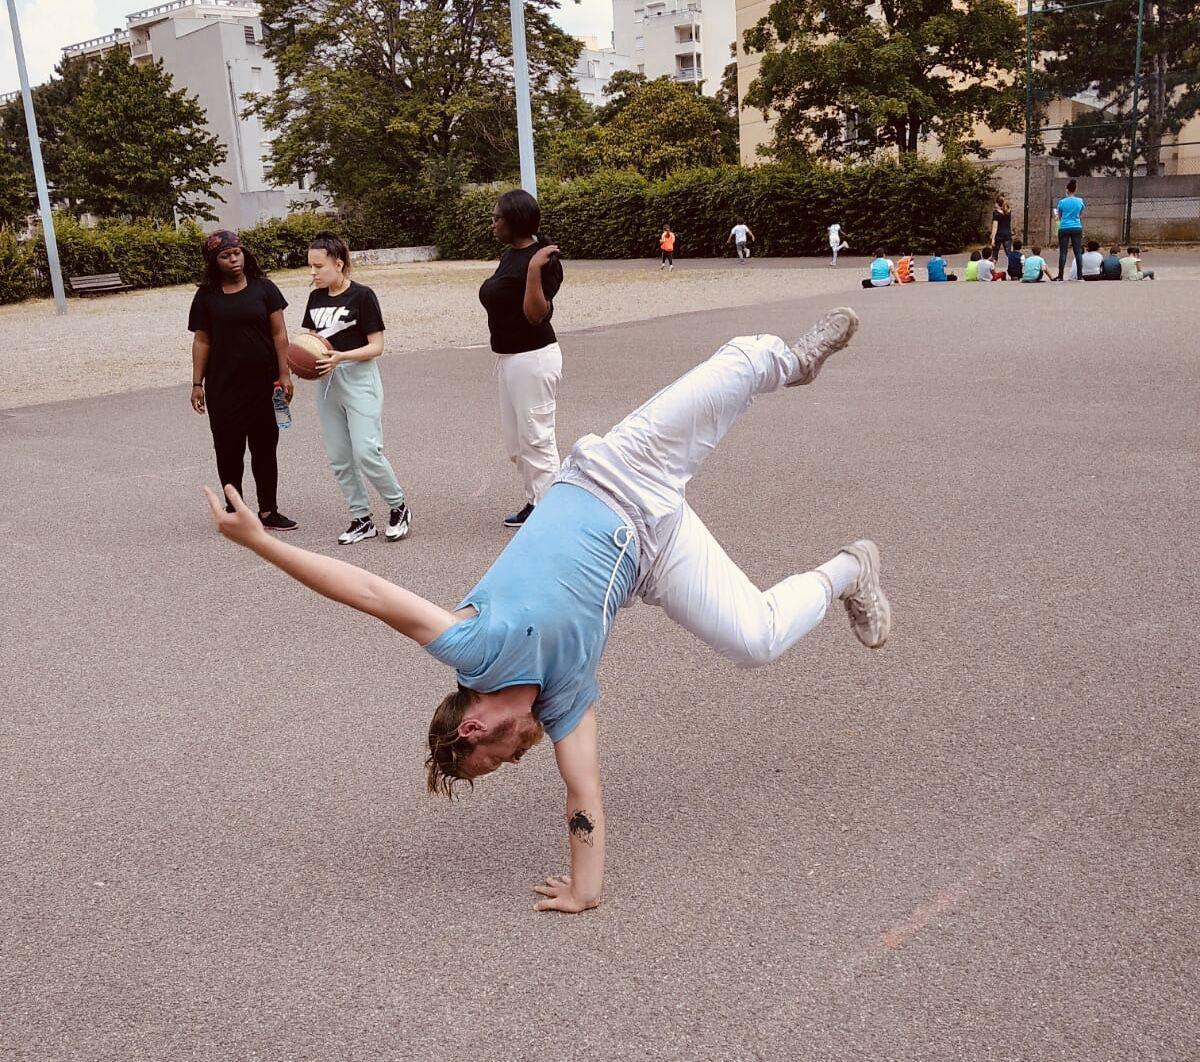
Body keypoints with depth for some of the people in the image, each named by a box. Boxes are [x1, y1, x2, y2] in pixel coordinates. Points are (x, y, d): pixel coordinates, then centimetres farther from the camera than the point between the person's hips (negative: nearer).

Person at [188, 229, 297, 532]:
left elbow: (279, 333, 0)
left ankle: (268, 512, 17)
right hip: (224, 385, 0)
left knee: (265, 447, 7)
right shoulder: (207, 296, 2)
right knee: (229, 449, 5)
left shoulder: (263, 288, 2)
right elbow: (201, 341, 4)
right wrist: (197, 384, 1)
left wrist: (284, 374, -7)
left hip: (263, 383, 0)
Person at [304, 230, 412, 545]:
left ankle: (398, 507, 8)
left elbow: (376, 346, -11)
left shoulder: (362, 295, -11)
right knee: (338, 459, 7)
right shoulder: (316, 297, 8)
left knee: (366, 453, -12)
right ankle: (362, 519, 18)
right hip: (326, 382, 7)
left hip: (359, 380, -7)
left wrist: (340, 356, -25)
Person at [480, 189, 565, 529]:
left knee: (537, 439, -3)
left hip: (533, 358, -10)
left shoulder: (540, 259, -18)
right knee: (515, 441, 18)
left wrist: (535, 269, -31)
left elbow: (536, 315, -24)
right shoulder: (510, 255, 10)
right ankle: (534, 503, 31)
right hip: (509, 357, 10)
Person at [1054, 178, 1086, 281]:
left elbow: (1059, 217, 6)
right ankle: (1080, 275, 2)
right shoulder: (1080, 201, 3)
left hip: (1064, 228, -2)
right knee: (1078, 252, 4)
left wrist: (1056, 214, 27)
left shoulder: (1062, 202, -4)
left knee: (1063, 252, 0)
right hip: (1077, 228, 2)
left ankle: (1060, 276, -2)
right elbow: (1081, 216, 13)